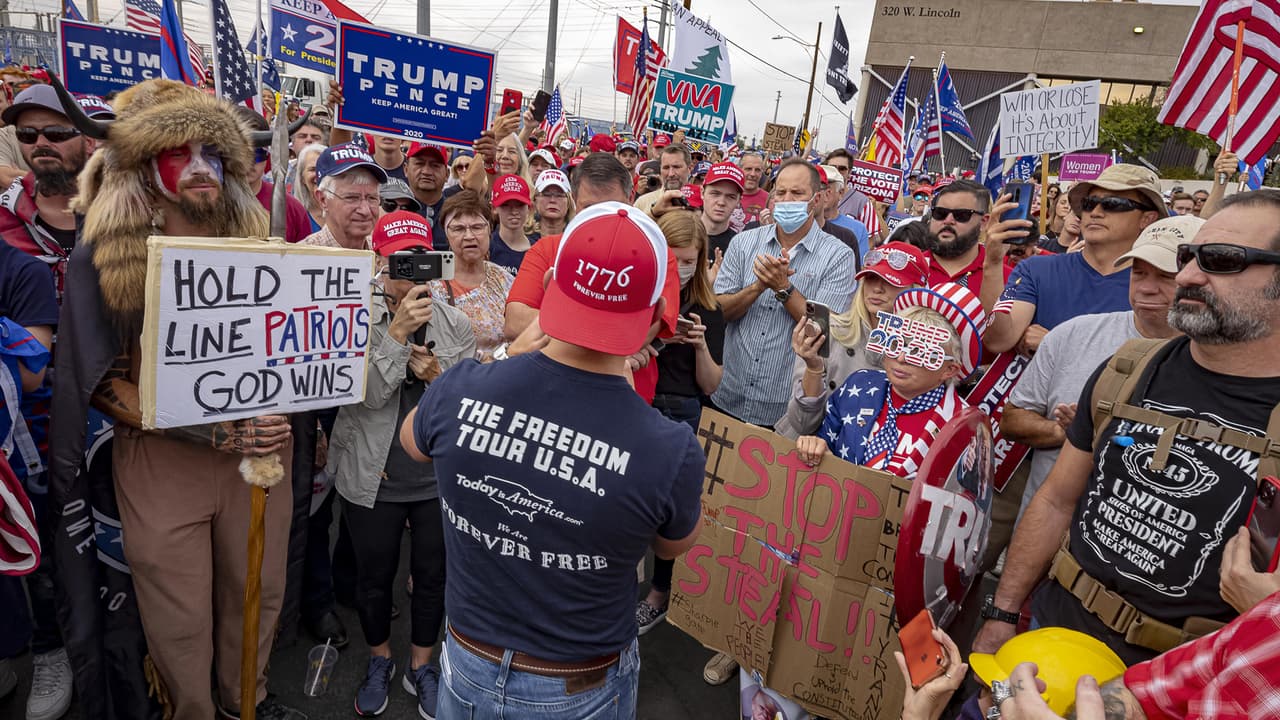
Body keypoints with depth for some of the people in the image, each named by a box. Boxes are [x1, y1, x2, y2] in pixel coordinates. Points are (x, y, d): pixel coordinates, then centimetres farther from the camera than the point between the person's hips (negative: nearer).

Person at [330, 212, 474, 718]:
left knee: (433, 576, 15)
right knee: (375, 576, 17)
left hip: (440, 477, 1)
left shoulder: (456, 324, -2)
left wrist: (437, 377, -19)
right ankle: (380, 661, 45)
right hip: (374, 479, -1)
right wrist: (398, 331, -28)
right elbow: (365, 396, -20)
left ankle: (421, 666, 41)